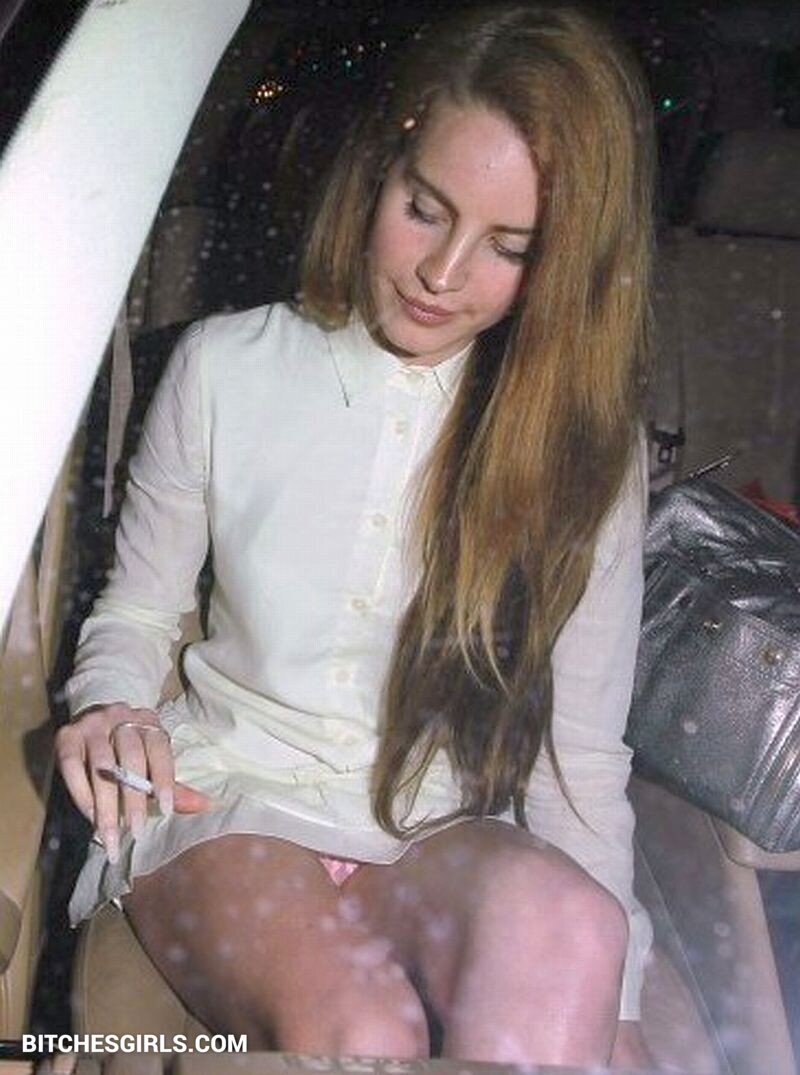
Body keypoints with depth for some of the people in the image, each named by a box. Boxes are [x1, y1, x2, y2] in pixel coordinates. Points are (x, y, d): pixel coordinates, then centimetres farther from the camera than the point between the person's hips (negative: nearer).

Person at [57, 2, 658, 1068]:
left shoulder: (584, 442, -2)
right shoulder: (227, 367, -2)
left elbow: (582, 756, -1)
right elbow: (135, 612, 10)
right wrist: (111, 704, -14)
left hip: (443, 830, 1)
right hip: (227, 801, 0)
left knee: (556, 915, -35)